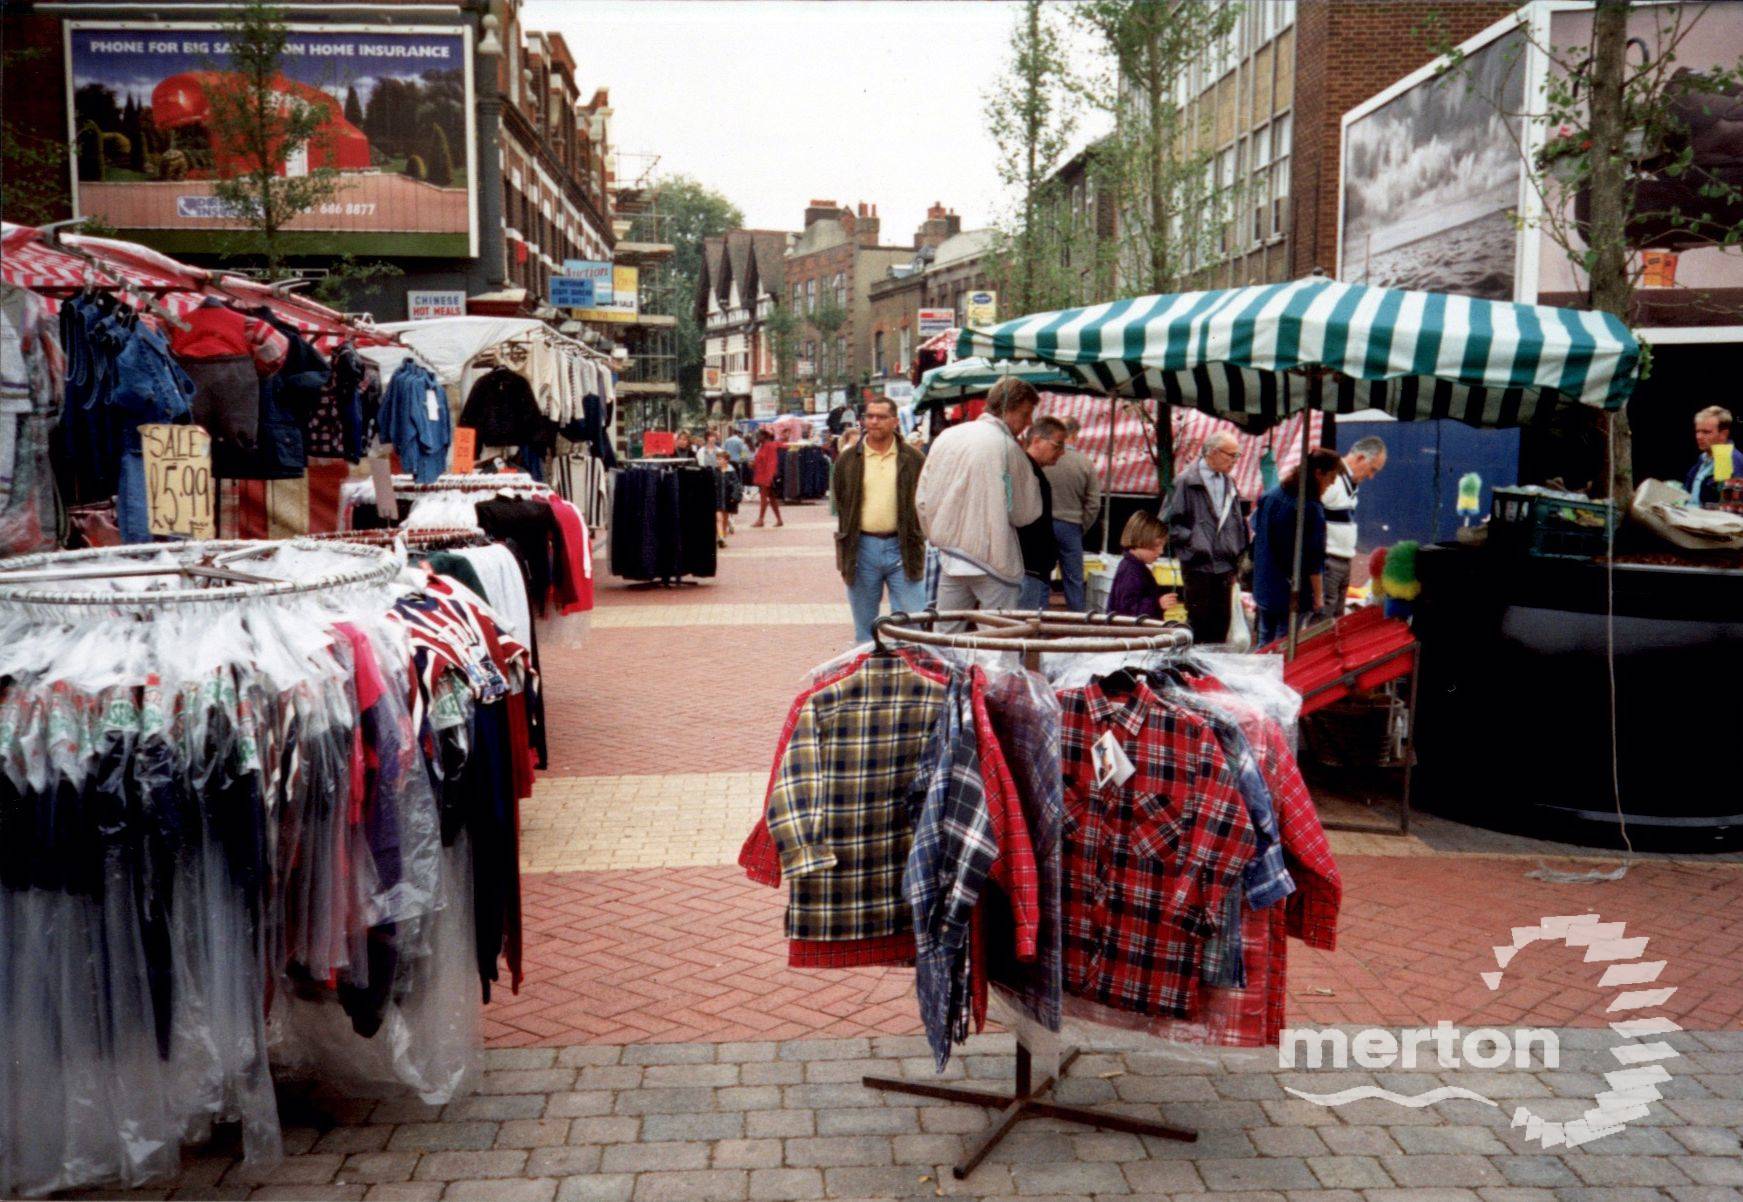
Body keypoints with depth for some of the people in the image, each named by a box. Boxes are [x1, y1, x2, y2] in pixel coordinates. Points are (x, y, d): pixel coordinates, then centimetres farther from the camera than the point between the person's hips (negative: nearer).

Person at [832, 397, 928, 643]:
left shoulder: (913, 459, 4)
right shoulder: (847, 460, 6)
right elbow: (839, 505, 8)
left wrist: (917, 548, 0)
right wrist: (843, 555, 3)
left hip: (902, 548, -1)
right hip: (862, 547, 1)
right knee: (864, 628, 10)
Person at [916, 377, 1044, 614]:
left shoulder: (946, 437, 6)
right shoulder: (1008, 448, -12)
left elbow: (922, 499, 9)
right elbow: (1025, 513, -5)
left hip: (949, 556, 6)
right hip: (993, 559, -6)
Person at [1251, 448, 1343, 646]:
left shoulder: (1270, 497, 3)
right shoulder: (1312, 509, -18)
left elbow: (1254, 528, 16)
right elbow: (1314, 560, -17)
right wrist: (1318, 596, -8)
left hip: (1264, 587, 7)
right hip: (1295, 593, -7)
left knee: (1264, 643, 16)